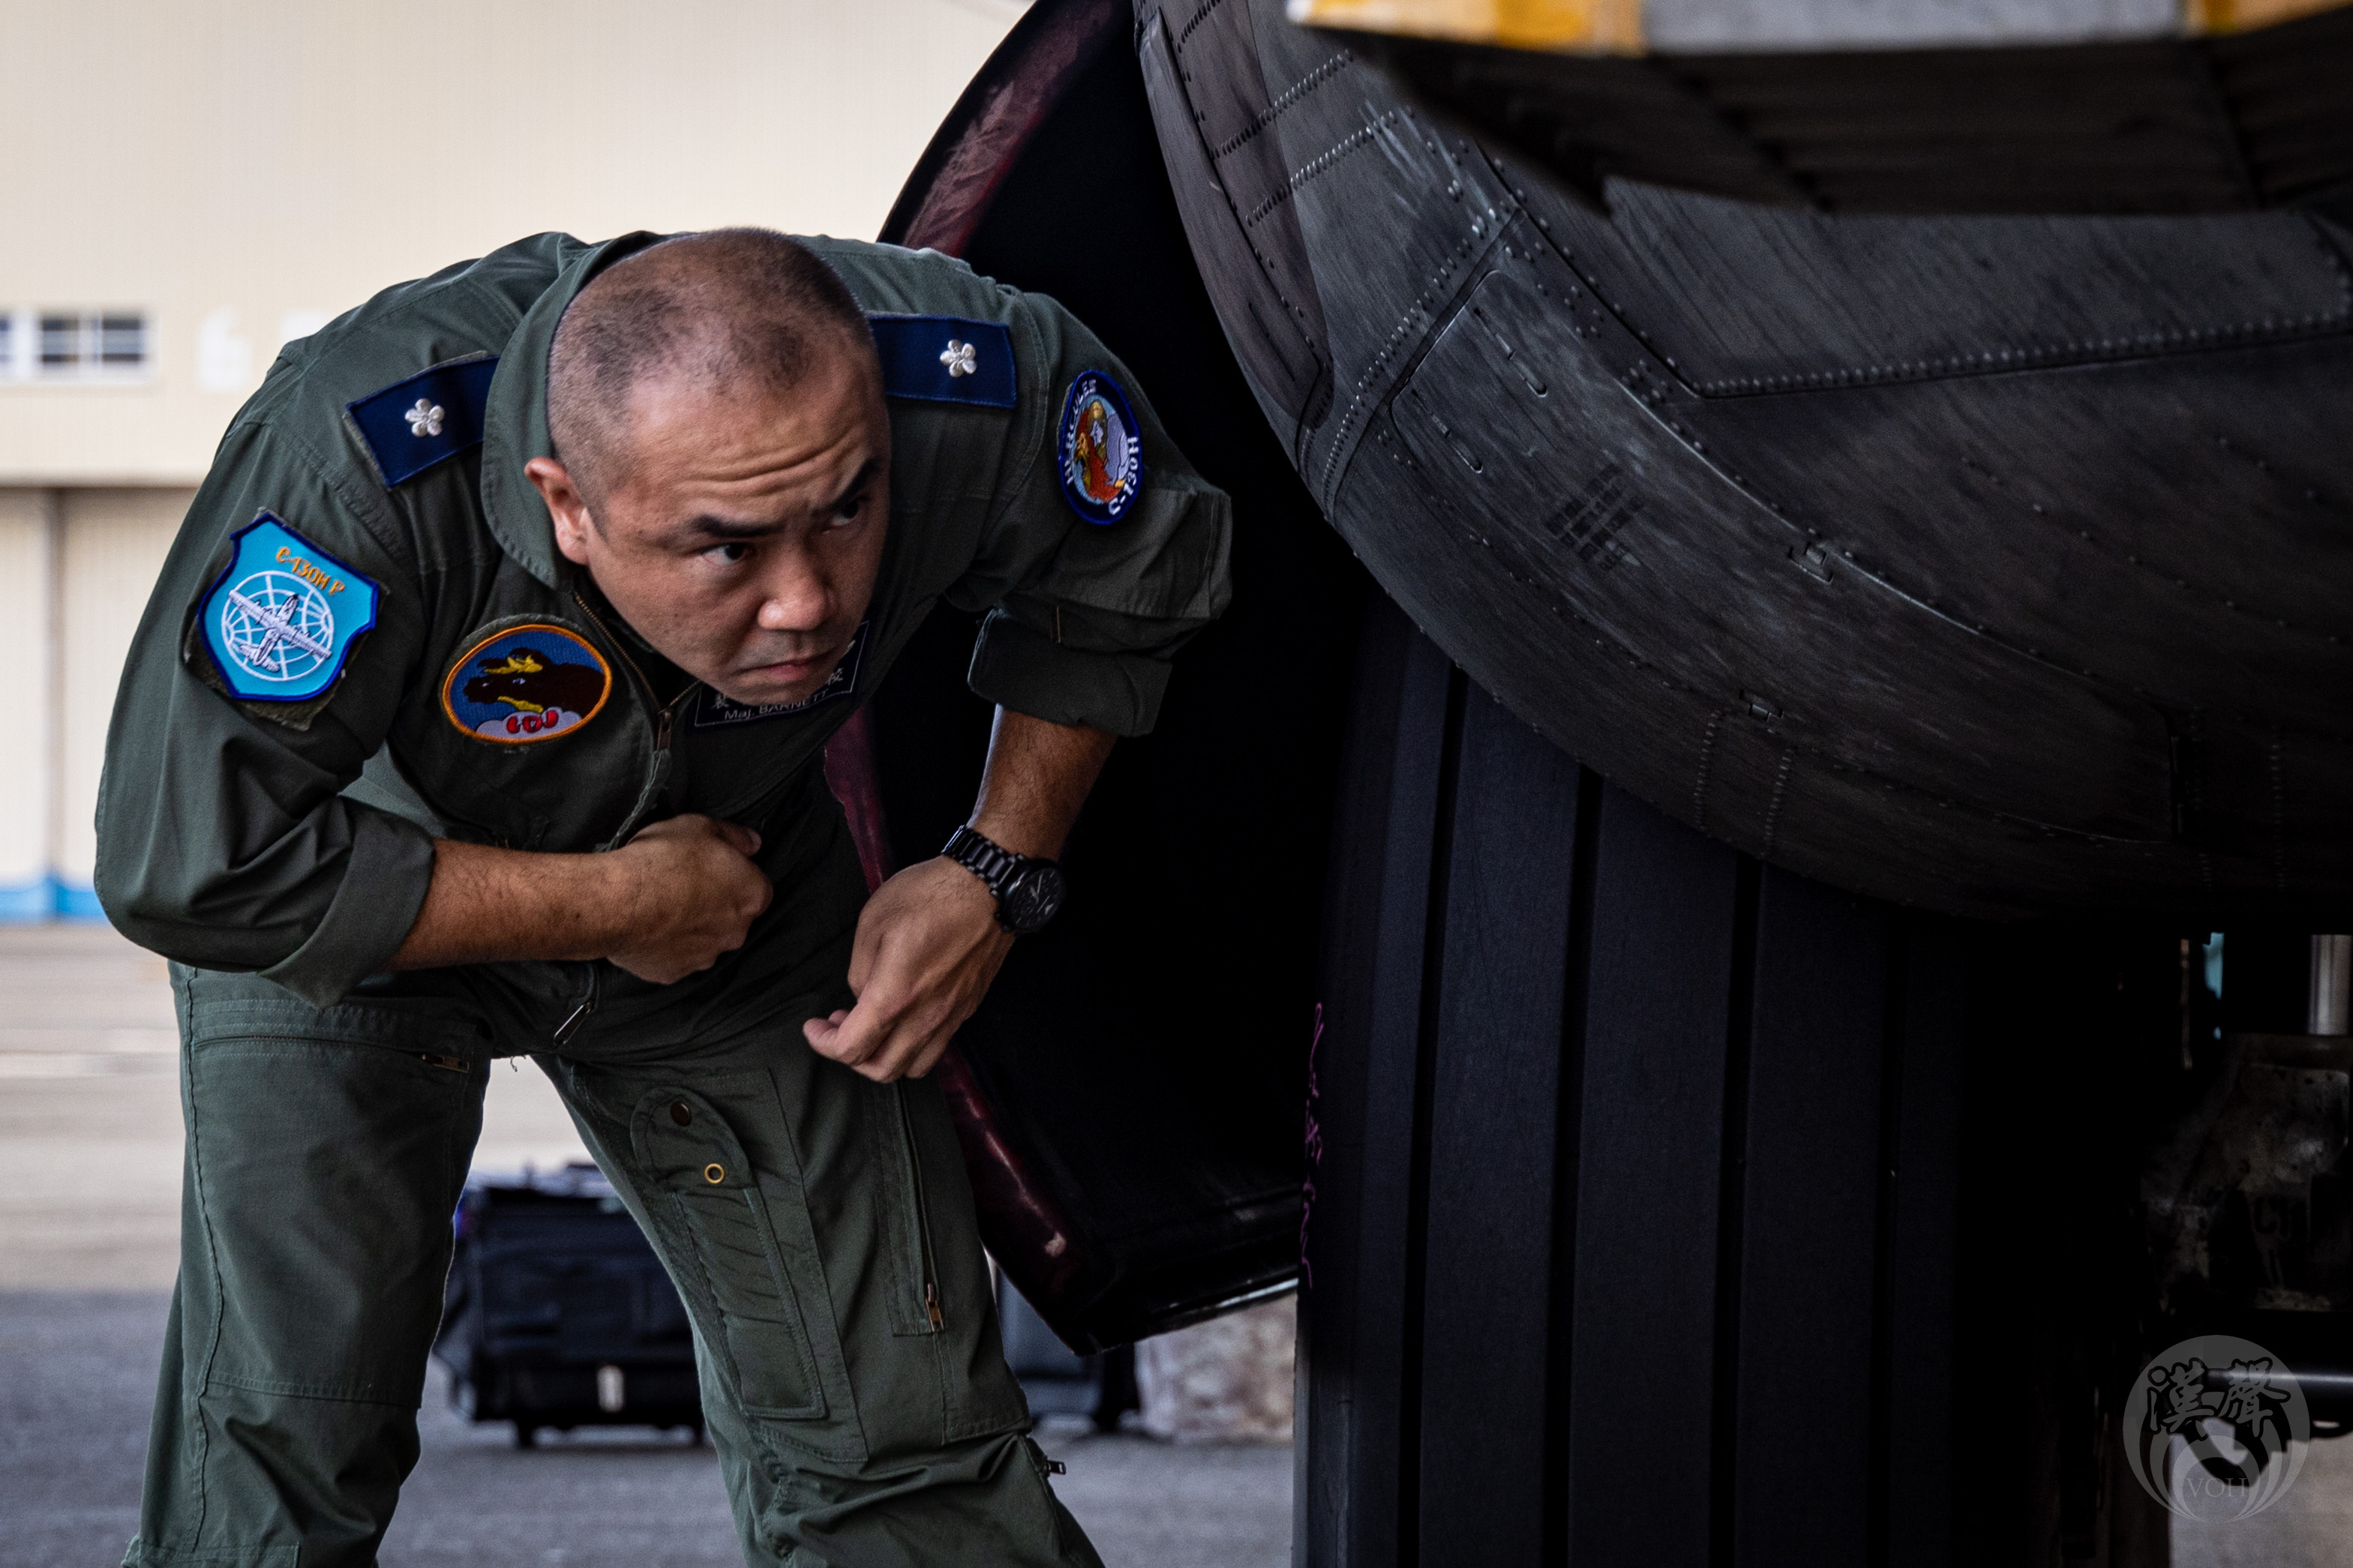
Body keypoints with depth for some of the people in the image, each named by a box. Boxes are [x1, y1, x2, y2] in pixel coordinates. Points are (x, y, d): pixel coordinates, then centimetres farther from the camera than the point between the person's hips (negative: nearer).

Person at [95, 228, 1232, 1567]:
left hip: (737, 884, 3)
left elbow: (1128, 580, -6)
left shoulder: (982, 393, -31)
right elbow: (188, 865, -37)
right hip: (365, 892, -2)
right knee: (276, 1452, -11)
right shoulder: (356, 463, -42)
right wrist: (613, 906, -31)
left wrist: (997, 876, -16)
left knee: (904, 1441, 1)